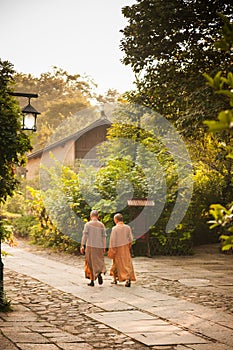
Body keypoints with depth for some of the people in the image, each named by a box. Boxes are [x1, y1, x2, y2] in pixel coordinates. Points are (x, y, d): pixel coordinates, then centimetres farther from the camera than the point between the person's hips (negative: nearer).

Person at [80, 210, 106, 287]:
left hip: (90, 246, -2)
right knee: (99, 261, 12)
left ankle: (92, 281, 10)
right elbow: (104, 237, 1)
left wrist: (82, 246, -10)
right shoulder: (101, 225, 2)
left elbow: (85, 235, -10)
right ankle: (99, 273, -18)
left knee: (91, 263, 7)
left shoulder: (87, 224, -4)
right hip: (99, 246, 2)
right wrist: (104, 248, 5)